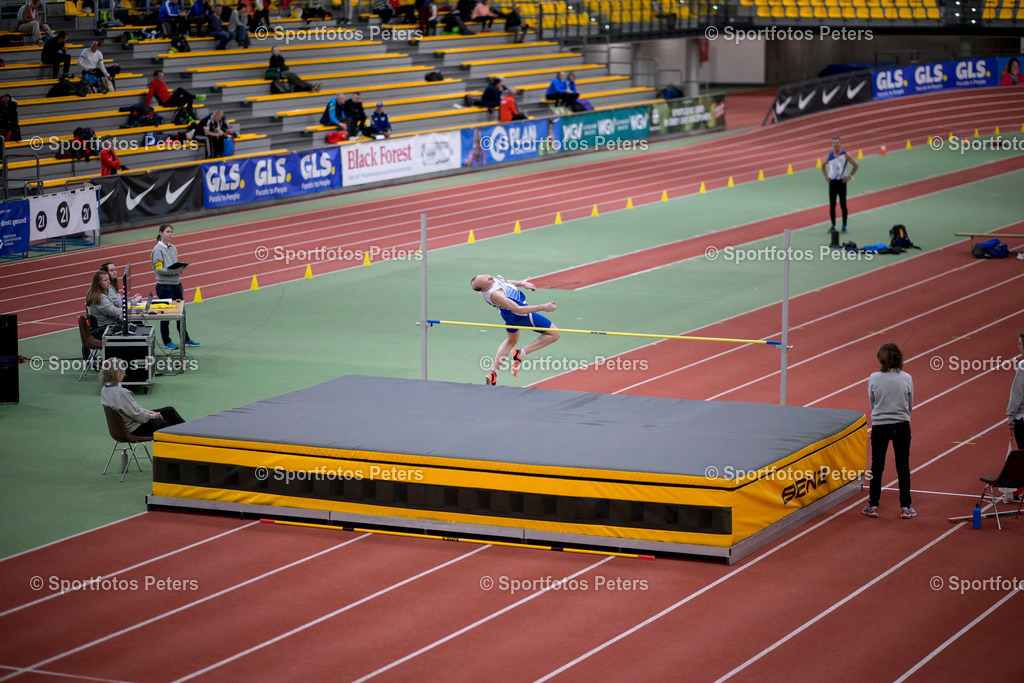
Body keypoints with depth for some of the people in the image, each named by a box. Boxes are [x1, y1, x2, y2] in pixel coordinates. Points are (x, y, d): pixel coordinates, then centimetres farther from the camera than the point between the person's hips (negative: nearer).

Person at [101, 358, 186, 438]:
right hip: (136, 429, -10)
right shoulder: (121, 393, -32)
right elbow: (138, 416, -24)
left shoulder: (105, 389, -1)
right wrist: (153, 416, -6)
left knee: (169, 410, 17)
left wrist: (146, 411, 8)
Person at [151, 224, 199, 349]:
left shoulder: (173, 248, 12)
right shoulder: (158, 250, -11)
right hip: (164, 286, -7)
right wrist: (175, 270, -25)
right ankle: (166, 342, 11)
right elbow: (159, 270, -17)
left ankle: (186, 339, 19)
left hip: (176, 284, 7)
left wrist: (181, 268, -4)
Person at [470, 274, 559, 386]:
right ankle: (520, 354, -2)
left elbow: (504, 282, 8)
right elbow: (518, 309, -34)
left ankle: (493, 373, 30)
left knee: (511, 340, 34)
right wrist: (542, 307, -30)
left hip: (507, 313, 9)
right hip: (521, 314, -9)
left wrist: (522, 283, 7)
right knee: (554, 334, 0)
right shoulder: (494, 294, -39)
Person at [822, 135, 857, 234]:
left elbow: (855, 165, 0)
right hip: (832, 182, 3)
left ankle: (844, 226, 5)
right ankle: (833, 226, 13)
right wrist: (825, 175, 8)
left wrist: (850, 176, -5)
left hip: (841, 182, -3)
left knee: (843, 205, -1)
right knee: (832, 205, 4)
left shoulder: (845, 155, -6)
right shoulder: (829, 155, 4)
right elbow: (823, 165, 21)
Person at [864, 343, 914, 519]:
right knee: (903, 466, 9)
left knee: (877, 465, 10)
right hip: (901, 426, 0)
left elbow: (872, 403, 1)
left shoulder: (874, 378, -9)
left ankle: (873, 506, 15)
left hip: (880, 425, 0)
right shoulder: (906, 379, -7)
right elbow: (910, 405, 3)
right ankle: (905, 508, 10)